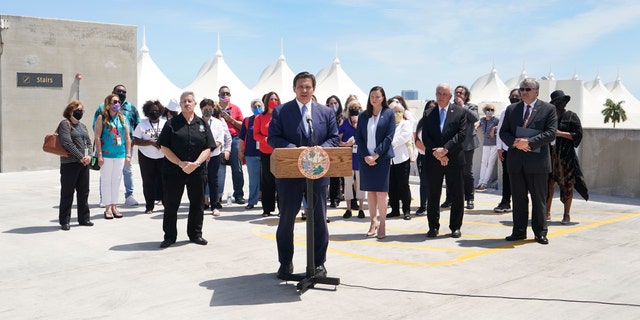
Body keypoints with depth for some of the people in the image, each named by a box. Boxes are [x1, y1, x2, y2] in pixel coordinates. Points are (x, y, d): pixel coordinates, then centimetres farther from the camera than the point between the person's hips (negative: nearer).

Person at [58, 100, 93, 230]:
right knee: (67, 192, 0)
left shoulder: (82, 126, 18)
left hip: (84, 163, 7)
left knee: (84, 191, 11)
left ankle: (84, 218, 20)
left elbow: (89, 142, 15)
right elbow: (67, 143, -15)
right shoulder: (65, 124, -4)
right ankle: (64, 221, 7)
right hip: (70, 163, -7)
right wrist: (80, 157, -16)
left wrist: (89, 156, -4)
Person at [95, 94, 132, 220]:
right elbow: (97, 137, -6)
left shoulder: (123, 118, 11)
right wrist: (99, 155, -11)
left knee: (116, 180, 8)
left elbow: (128, 138, 13)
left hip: (120, 154, 4)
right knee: (106, 180, 1)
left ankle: (114, 206, 17)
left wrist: (128, 155, 7)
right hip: (106, 154, -4)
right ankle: (107, 208, 8)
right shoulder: (102, 118, -1)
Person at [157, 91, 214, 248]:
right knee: (171, 204, 4)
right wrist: (180, 163, -13)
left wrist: (196, 163, -14)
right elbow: (164, 147, -4)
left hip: (197, 171, 2)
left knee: (197, 203, 9)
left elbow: (208, 148, 1)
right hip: (173, 170, -2)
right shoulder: (172, 123, 2)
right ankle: (169, 236, 15)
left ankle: (195, 234, 23)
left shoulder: (202, 124, 7)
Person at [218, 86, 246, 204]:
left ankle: (238, 195, 7)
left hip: (234, 139, 1)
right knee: (220, 168, -5)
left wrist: (231, 119, -4)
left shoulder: (235, 108, 11)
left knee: (237, 168, 1)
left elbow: (242, 126, 8)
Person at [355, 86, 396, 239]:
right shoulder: (363, 116, 9)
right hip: (365, 158, 3)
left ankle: (382, 224, 3)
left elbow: (389, 137, -5)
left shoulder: (389, 114, 2)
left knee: (381, 191, -4)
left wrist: (376, 155, -12)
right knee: (370, 191, 6)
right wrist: (365, 156, -6)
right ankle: (373, 221, 15)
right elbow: (358, 137, 6)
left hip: (382, 157, -3)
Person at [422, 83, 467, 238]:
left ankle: (455, 227, 15)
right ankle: (433, 227, 17)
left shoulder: (460, 112, 3)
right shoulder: (428, 114, 9)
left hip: (454, 159, -2)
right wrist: (437, 153, -11)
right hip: (433, 160, 2)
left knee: (457, 195, 3)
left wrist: (445, 149, -17)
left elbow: (461, 134, -7)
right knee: (433, 195, 7)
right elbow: (425, 137, 2)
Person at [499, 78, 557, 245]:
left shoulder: (548, 109, 1)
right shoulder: (511, 109, 12)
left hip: (537, 161, -3)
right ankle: (519, 231, 17)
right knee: (518, 198, 9)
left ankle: (540, 232, 15)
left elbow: (550, 133, -8)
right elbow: (503, 132, 8)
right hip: (516, 161, 3)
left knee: (539, 199, 4)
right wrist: (515, 142, -12)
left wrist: (529, 142, -19)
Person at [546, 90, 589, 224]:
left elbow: (578, 135, -6)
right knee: (548, 183, 0)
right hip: (551, 154, 3)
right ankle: (547, 212, 9)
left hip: (566, 155, -3)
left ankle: (567, 214, 9)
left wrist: (560, 133, -14)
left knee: (567, 184, 1)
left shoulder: (571, 116, 1)